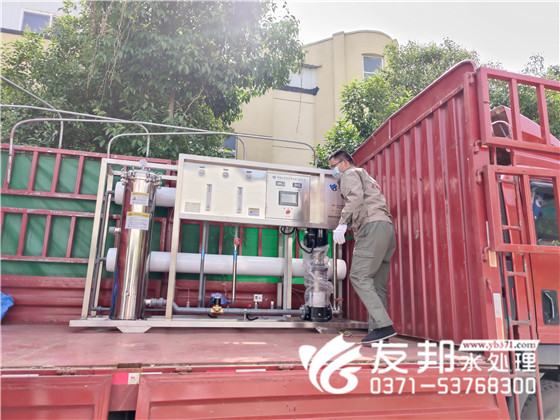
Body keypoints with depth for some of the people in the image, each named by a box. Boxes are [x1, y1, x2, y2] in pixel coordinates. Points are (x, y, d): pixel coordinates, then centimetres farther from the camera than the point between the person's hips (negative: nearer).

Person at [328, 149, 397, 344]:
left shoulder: (350, 174, 8)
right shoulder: (367, 178, 38)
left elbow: (355, 197, -12)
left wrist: (342, 223, -20)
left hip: (373, 226, -9)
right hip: (387, 227, 10)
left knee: (359, 276, -14)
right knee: (377, 283, 4)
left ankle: (384, 326, -21)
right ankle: (378, 330, 1)